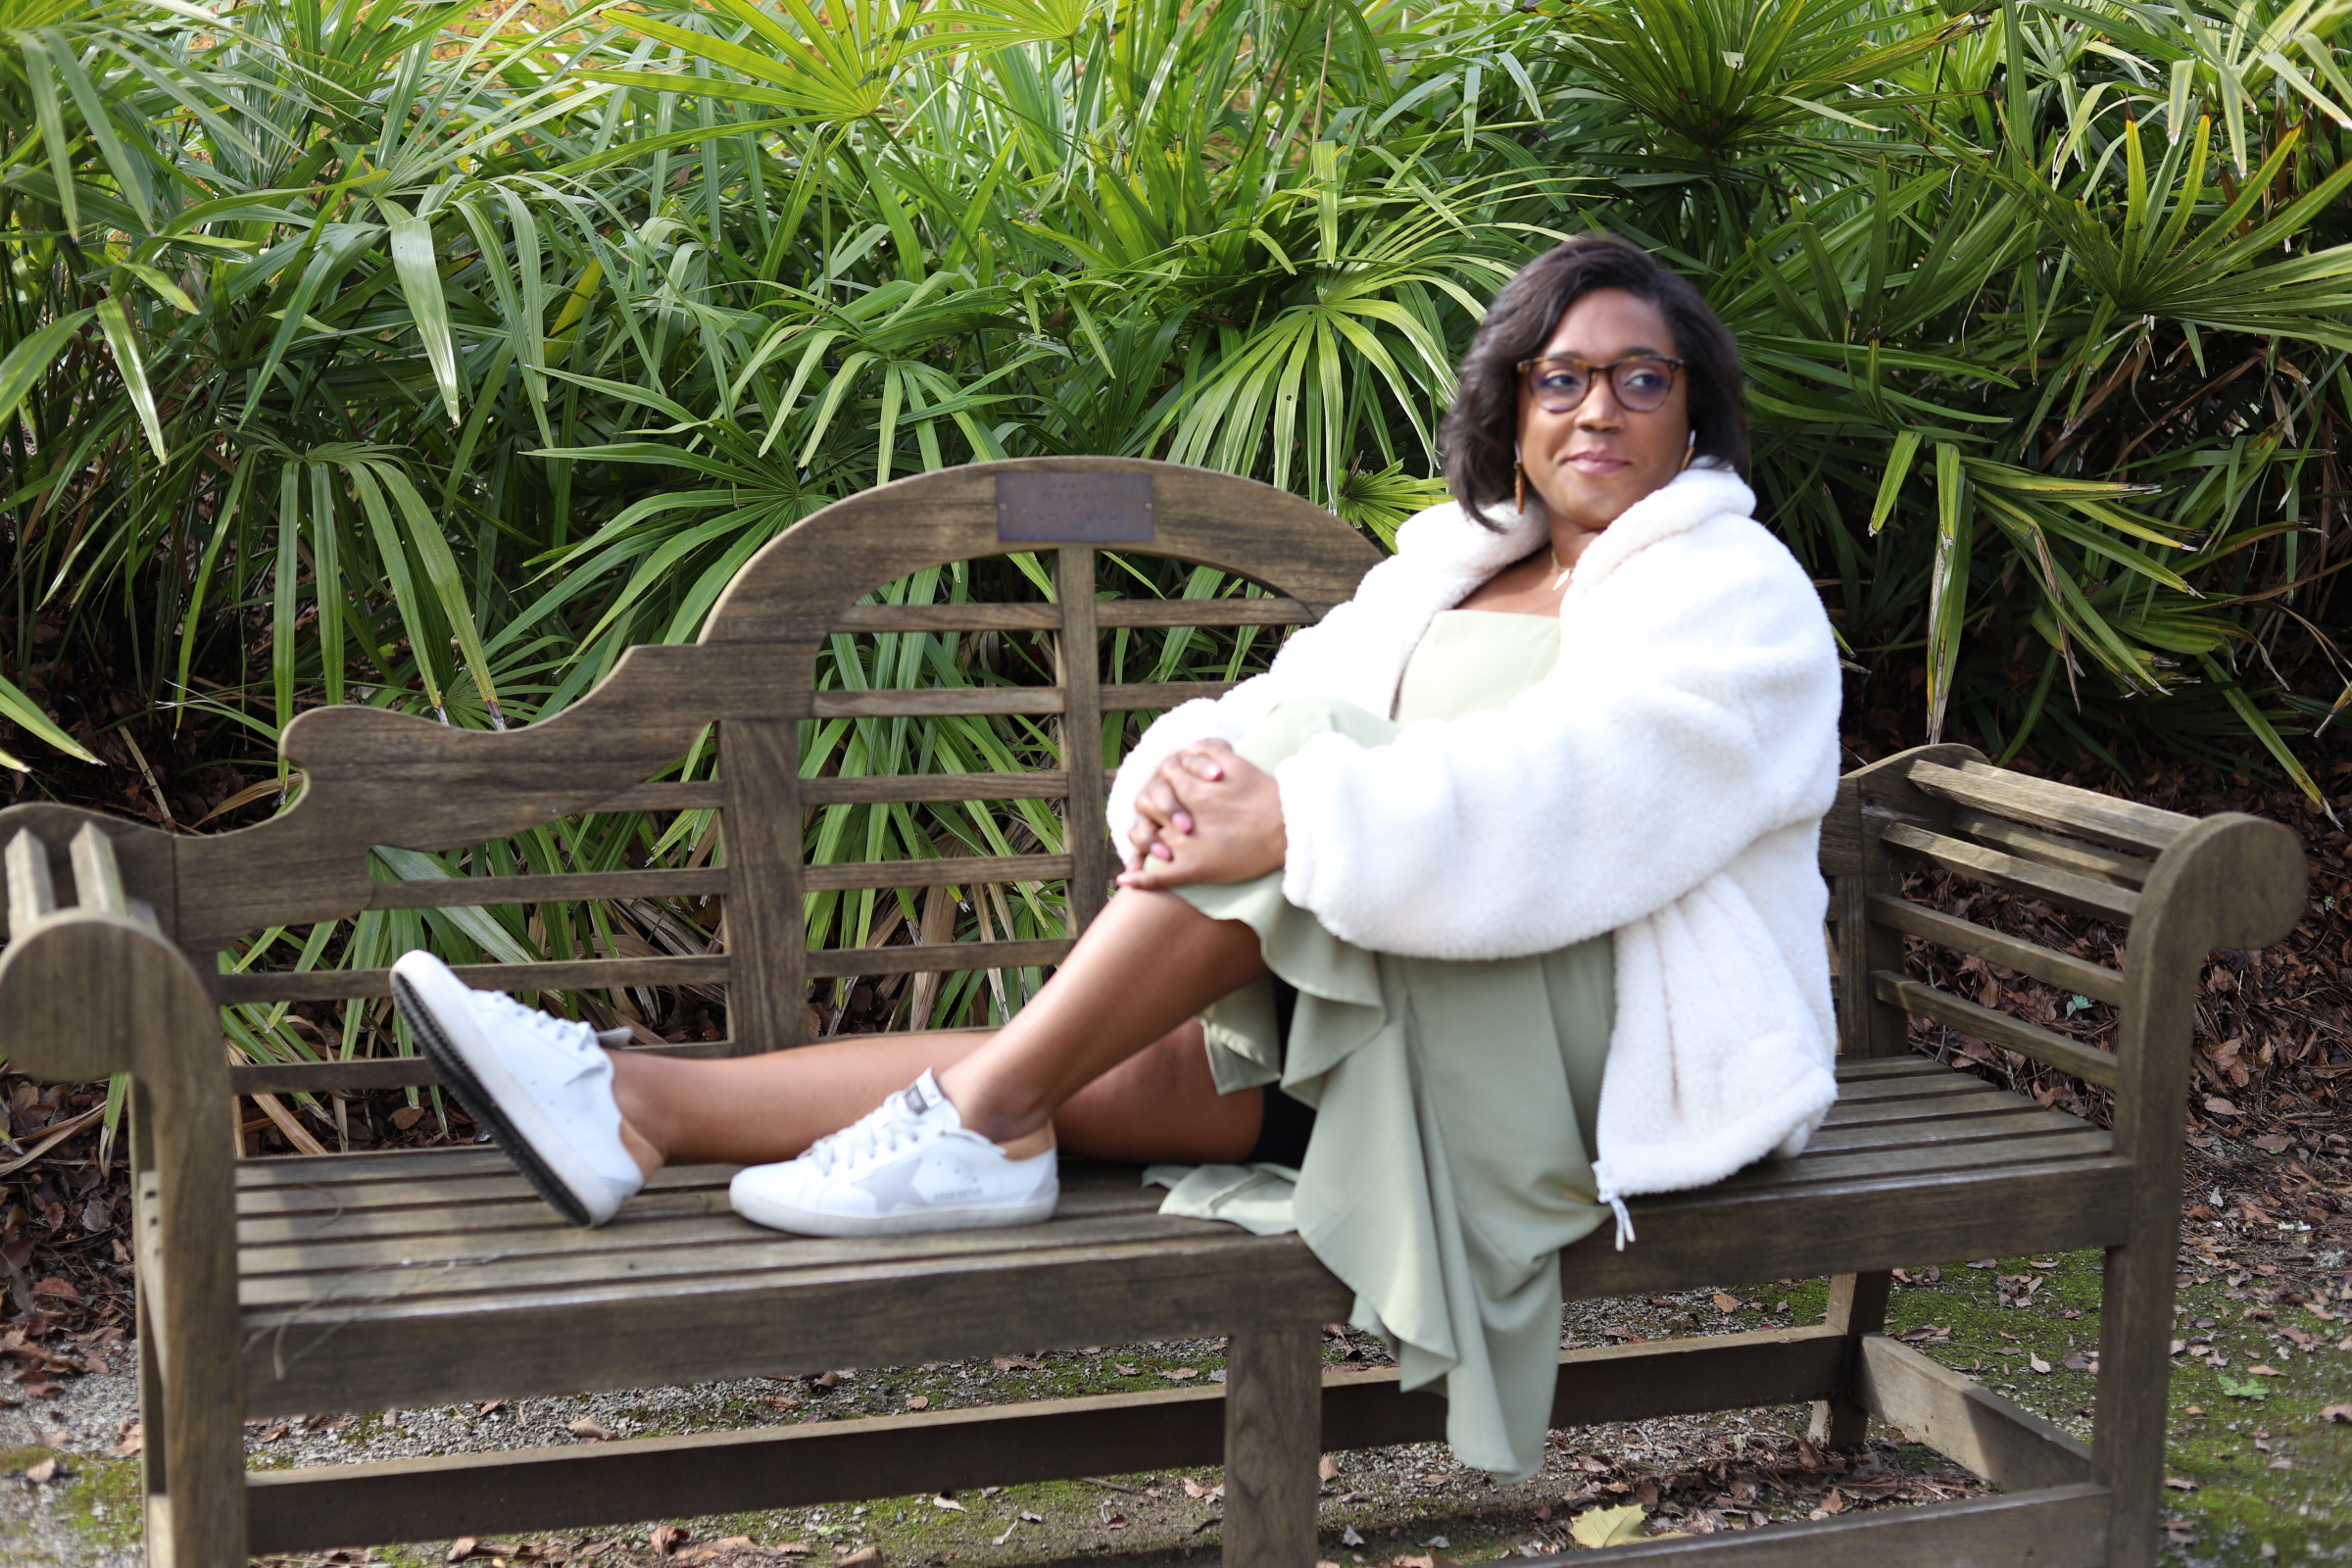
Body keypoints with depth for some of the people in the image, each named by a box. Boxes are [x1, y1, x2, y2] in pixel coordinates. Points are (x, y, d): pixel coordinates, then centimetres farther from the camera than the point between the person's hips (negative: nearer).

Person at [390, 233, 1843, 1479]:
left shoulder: (1734, 591, -6)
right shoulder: (1453, 567, 16)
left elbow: (1560, 803, -23)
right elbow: (1264, 710, 4)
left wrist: (1291, 820, -32)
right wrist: (1182, 770, -20)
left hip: (1615, 1055, -6)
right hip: (1441, 1032, 6)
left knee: (1317, 756, -24)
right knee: (1106, 1073, -13)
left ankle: (980, 1121, -24)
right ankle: (637, 1100, -19)